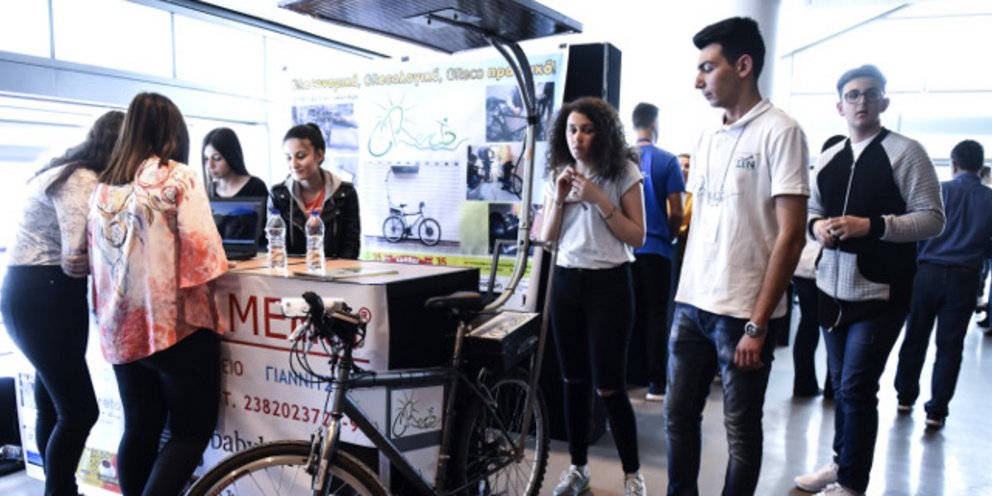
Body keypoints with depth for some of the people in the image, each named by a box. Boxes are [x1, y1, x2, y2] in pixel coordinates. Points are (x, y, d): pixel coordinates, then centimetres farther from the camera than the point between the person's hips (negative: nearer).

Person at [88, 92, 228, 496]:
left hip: (121, 329, 6)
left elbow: (96, 258, 13)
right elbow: (201, 246, -16)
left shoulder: (103, 187, 10)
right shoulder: (179, 177, -8)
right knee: (191, 432, 3)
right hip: (176, 323, -6)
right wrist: (215, 267, 3)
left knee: (139, 431, 15)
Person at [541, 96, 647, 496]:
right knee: (574, 381, 11)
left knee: (609, 386, -4)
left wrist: (600, 200, -18)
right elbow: (547, 238, 5)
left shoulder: (623, 172, -5)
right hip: (567, 282, 5)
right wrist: (560, 199, -10)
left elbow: (637, 237, -9)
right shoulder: (558, 174, 8)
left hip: (609, 285, -4)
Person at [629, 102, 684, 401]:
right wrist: (669, 237, 12)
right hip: (655, 248, -3)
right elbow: (676, 213, -7)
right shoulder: (667, 161, -5)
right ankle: (656, 383, 8)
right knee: (656, 316, 5)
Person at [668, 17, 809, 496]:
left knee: (740, 428, 9)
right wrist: (683, 293, 11)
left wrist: (758, 323, -14)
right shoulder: (708, 137, 12)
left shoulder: (779, 131, -9)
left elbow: (790, 235, -13)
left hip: (742, 312, -6)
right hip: (691, 303, 6)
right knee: (678, 415, 13)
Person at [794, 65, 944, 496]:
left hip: (881, 293, -5)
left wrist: (871, 225, -22)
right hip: (833, 288, 6)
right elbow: (811, 209, 19)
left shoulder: (905, 152, -6)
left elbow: (933, 218, -9)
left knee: (857, 389, -3)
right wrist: (817, 225, -4)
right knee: (840, 385, 16)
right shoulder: (827, 159, 11)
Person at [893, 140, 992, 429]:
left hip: (929, 272, 0)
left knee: (915, 338, 12)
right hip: (965, 278, 0)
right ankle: (936, 411, 8)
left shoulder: (939, 191, -2)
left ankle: (905, 397, 23)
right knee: (949, 346, 6)